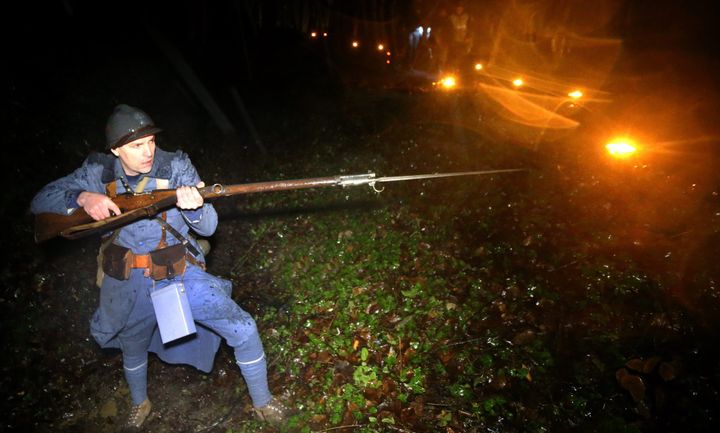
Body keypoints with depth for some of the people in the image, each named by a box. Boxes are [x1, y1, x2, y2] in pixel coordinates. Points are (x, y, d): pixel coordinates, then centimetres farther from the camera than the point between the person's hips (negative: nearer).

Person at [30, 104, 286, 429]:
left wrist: (192, 207, -39)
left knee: (243, 330, -7)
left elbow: (208, 226, -15)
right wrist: (83, 197, -24)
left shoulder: (176, 166, -13)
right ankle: (139, 405, 59)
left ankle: (262, 403, 18)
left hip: (181, 275, -2)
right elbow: (40, 201, -4)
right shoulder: (99, 173, -7)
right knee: (133, 348, 26)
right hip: (131, 286, 2)